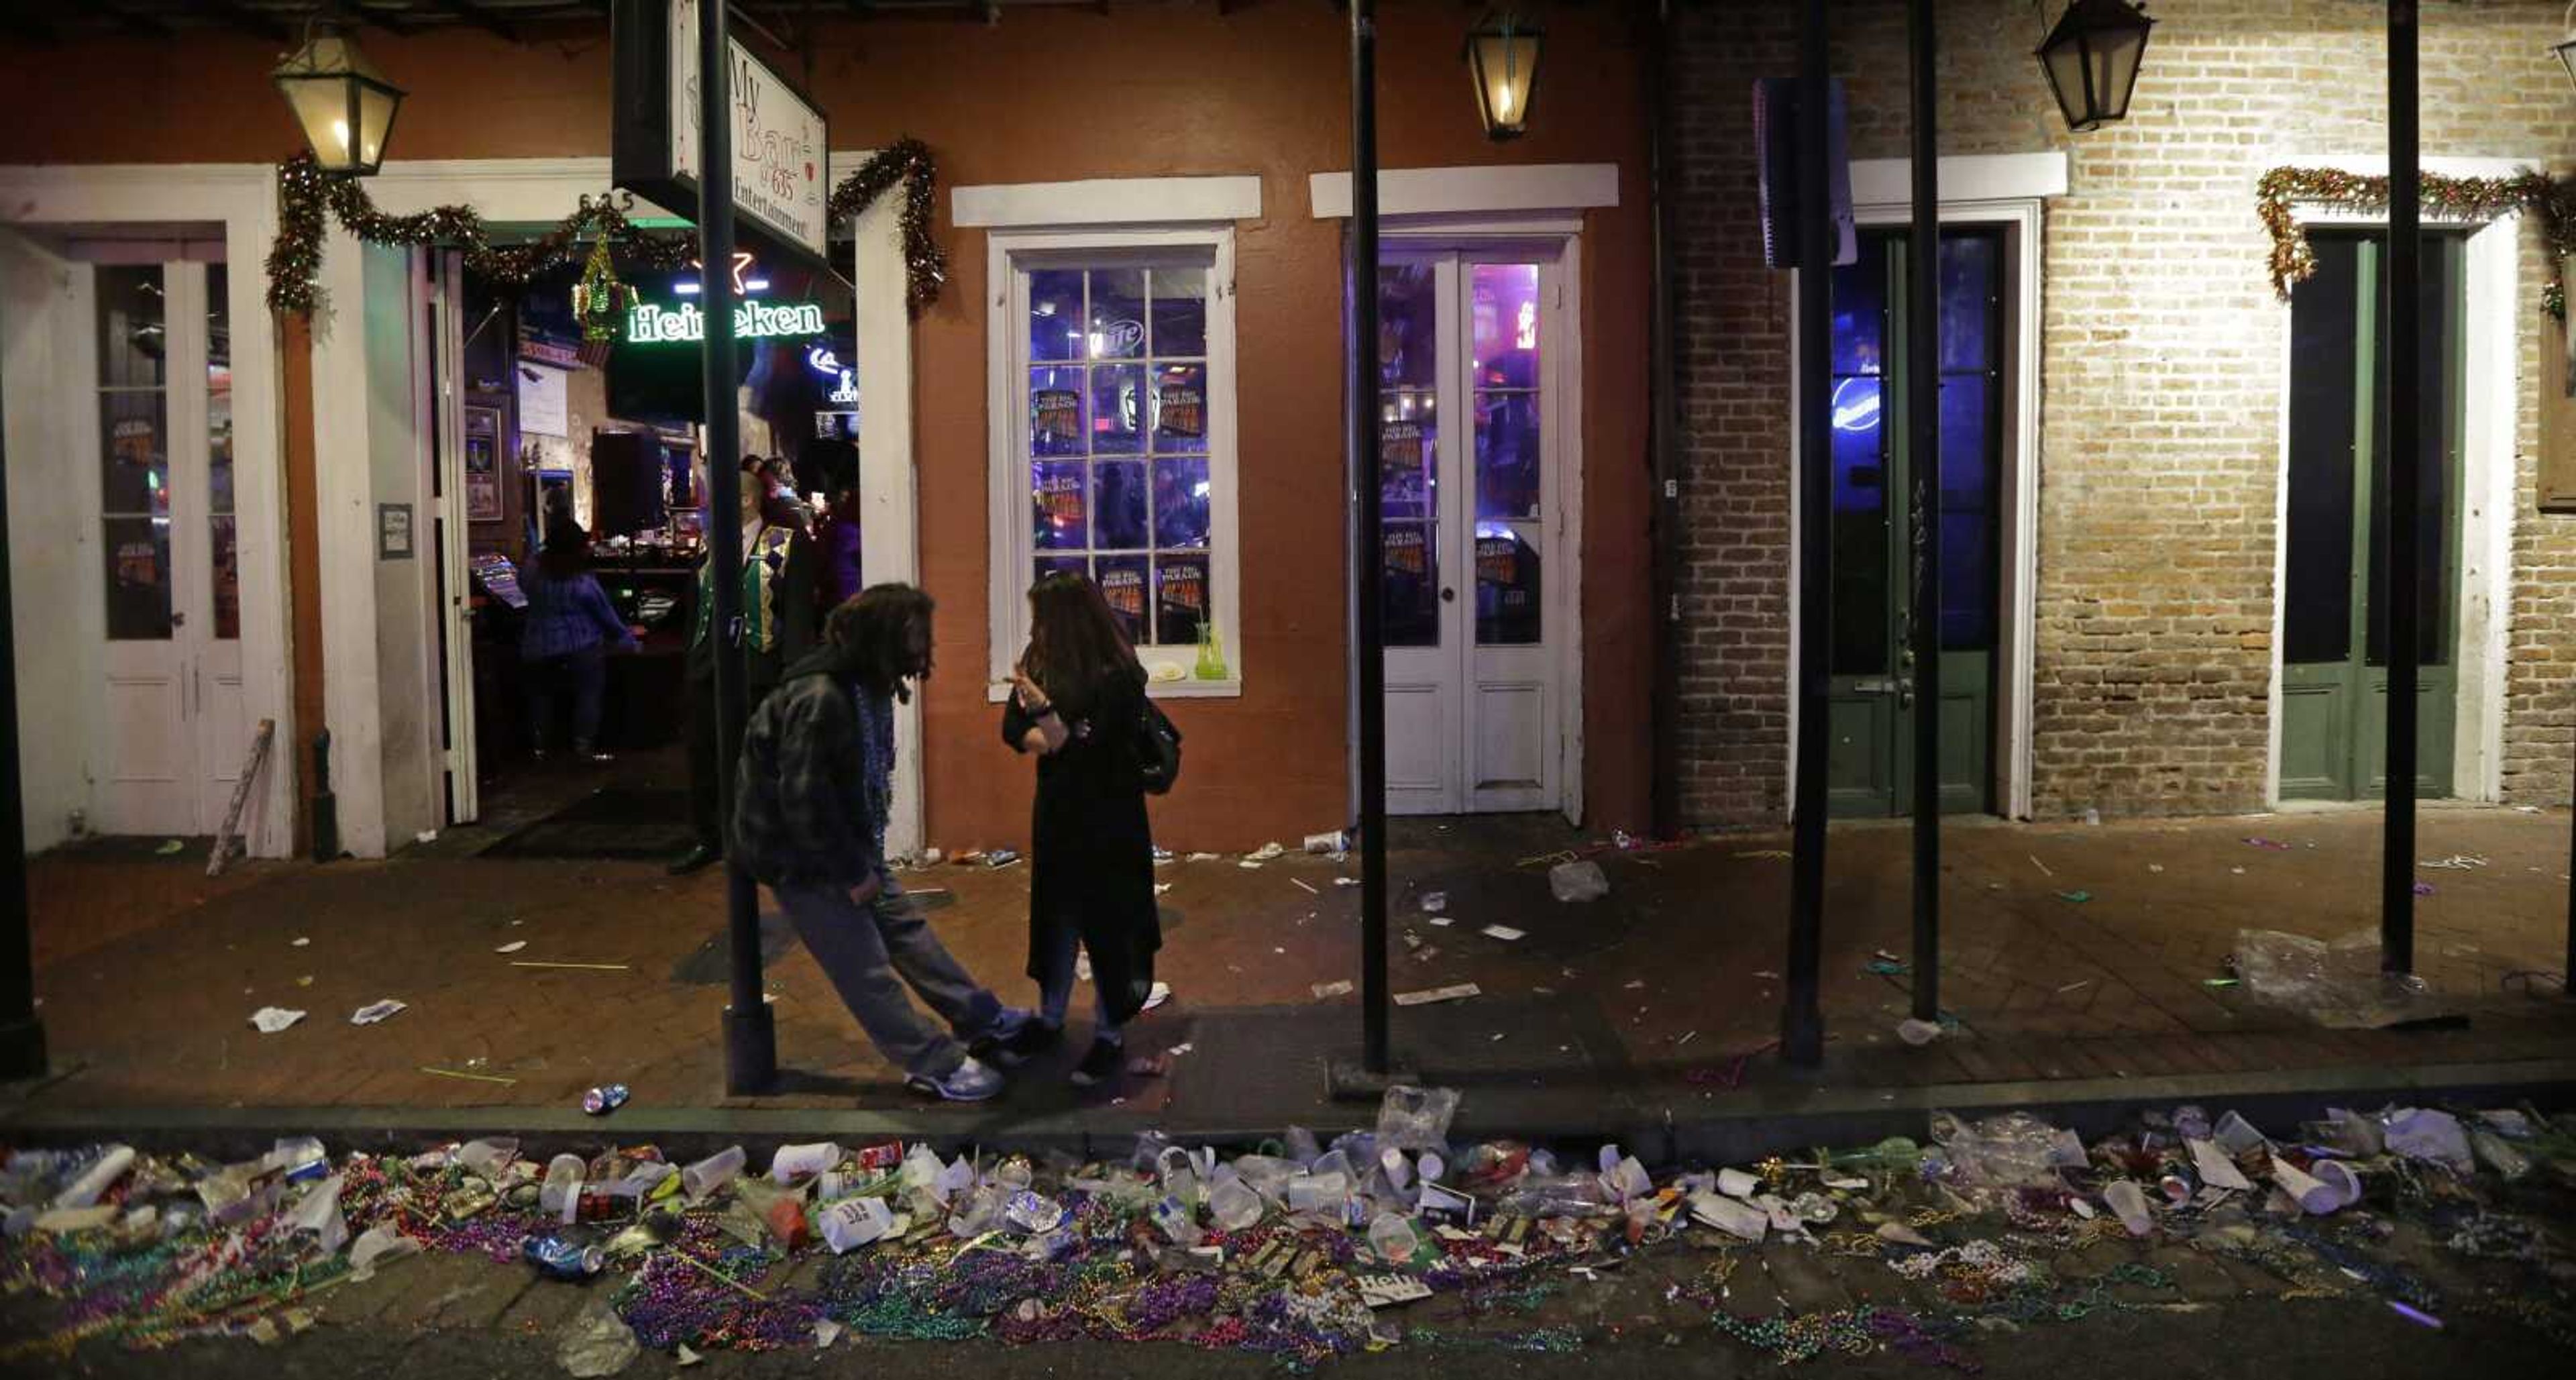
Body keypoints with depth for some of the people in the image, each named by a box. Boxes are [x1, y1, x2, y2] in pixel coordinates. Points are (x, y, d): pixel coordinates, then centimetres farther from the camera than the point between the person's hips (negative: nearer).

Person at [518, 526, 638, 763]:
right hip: (582, 649, -5)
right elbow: (607, 616, -6)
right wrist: (626, 638, 8)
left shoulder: (534, 570, -5)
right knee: (588, 694, 4)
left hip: (538, 649, 5)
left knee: (540, 694, 21)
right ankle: (584, 747, 0)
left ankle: (539, 744, 24)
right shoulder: (584, 583, -16)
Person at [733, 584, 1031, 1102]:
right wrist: (852, 873, -20)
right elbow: (804, 800, -29)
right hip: (797, 851, -9)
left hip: (842, 842, 9)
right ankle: (937, 1066, 6)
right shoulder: (820, 698, -30)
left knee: (904, 927, 14)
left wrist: (864, 857, 8)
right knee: (865, 965, -1)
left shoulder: (865, 685, 1)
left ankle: (982, 1019, 25)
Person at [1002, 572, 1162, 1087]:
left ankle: (1111, 1036, 14)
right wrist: (1054, 739, -18)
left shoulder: (1117, 677, -20)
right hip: (1057, 811, 6)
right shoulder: (1041, 662, -2)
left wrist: (1045, 711, -33)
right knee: (1054, 914, 16)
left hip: (1107, 817, -6)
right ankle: (1050, 1019, 32)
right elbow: (1013, 730, 1)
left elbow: (1091, 751, -22)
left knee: (1106, 921, 1)